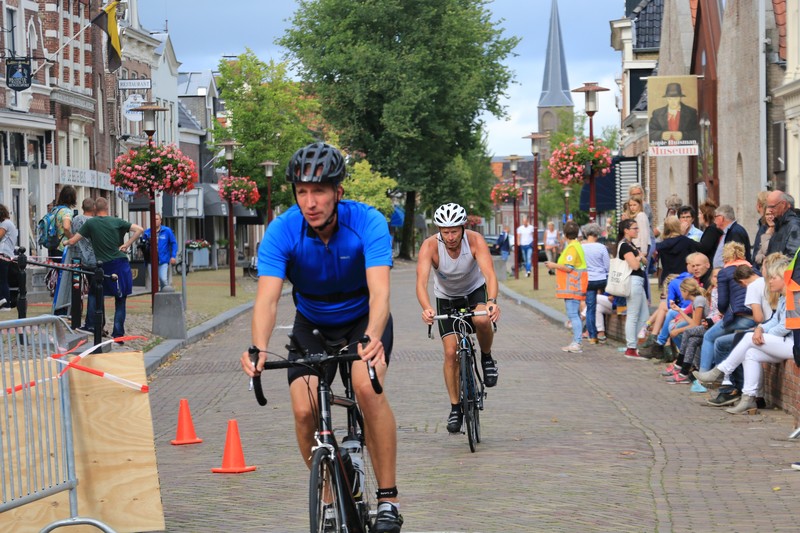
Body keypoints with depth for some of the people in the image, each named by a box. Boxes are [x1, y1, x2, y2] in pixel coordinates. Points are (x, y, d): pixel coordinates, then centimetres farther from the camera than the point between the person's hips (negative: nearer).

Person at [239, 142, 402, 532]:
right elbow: (267, 297, -34)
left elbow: (379, 291, -39)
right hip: (312, 324, 2)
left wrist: (373, 339, -59)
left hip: (363, 320, -2)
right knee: (304, 409, -17)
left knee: (367, 387, -29)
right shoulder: (282, 231, -25)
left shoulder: (367, 223, -28)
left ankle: (388, 500, -19)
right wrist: (258, 348, -53)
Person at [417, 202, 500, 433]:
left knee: (482, 320, -34)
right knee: (451, 352, -8)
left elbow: (490, 274, -39)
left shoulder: (475, 241, -28)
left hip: (475, 290, -1)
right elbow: (421, 282, -39)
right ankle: (455, 407, 6)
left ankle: (487, 358, -3)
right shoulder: (430, 246, -28)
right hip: (446, 298, 1)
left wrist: (492, 301, -58)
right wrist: (426, 308, -58)